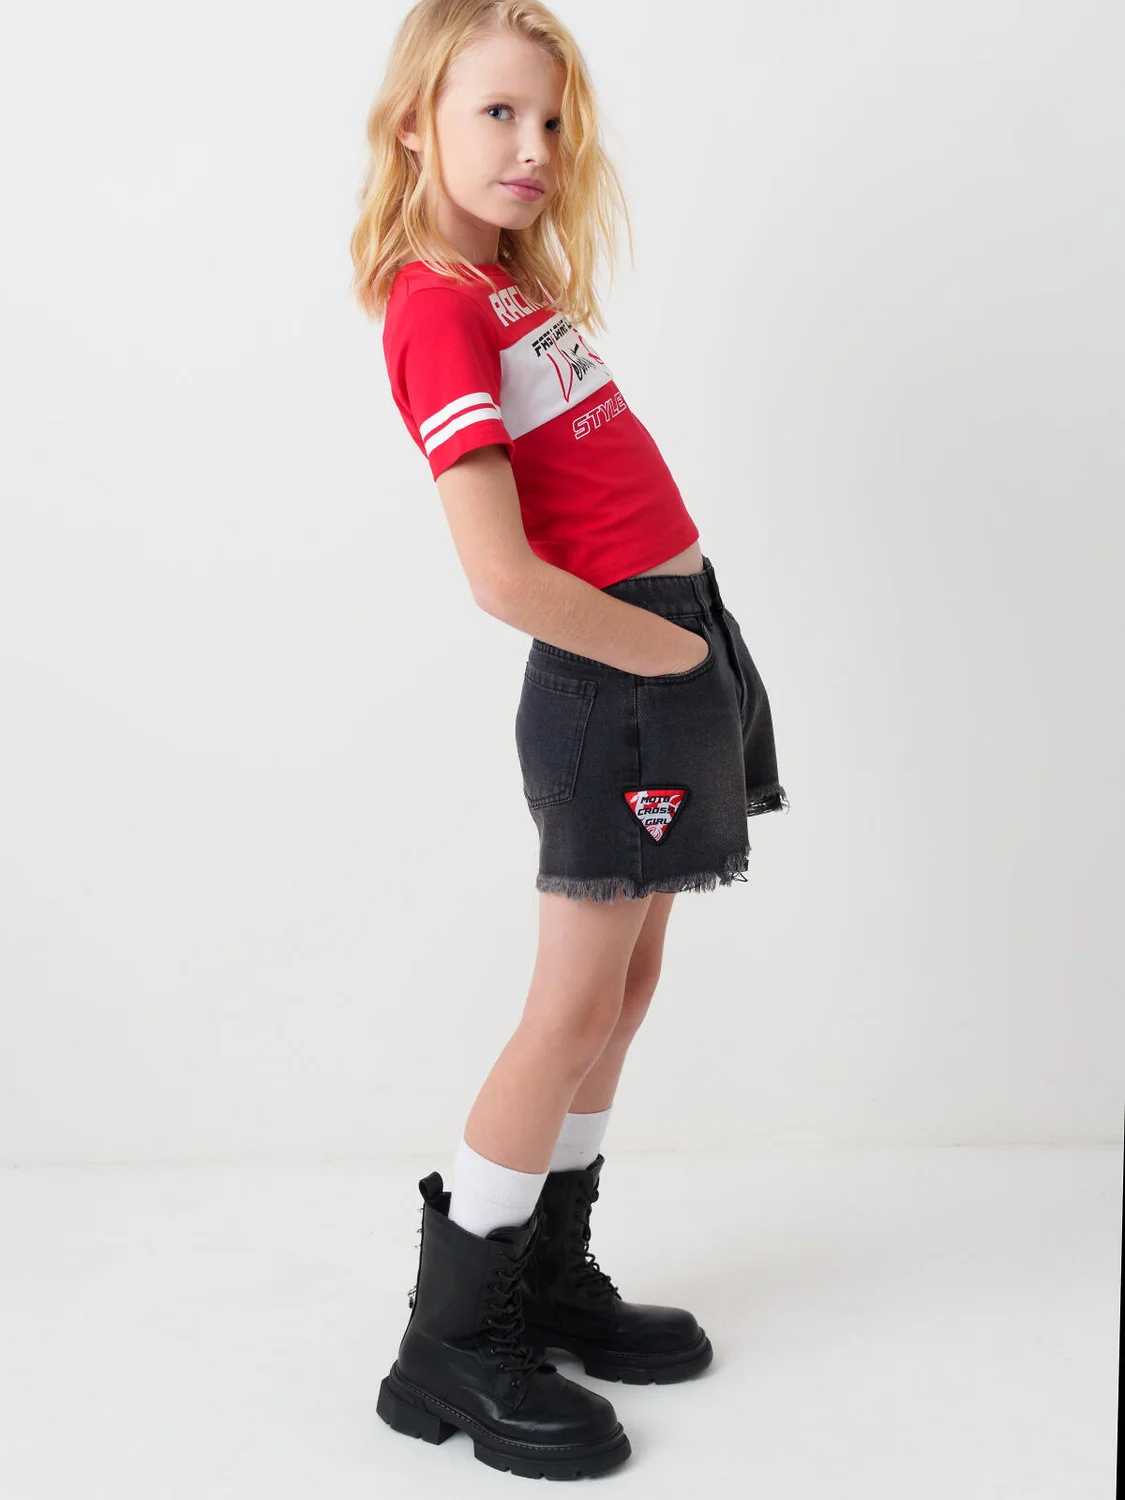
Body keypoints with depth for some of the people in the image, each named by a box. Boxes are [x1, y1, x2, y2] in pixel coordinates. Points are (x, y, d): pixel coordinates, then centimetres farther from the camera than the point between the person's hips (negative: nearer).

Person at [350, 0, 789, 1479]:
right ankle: (452, 1347, 11)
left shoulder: (519, 281, 10)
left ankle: (553, 1278, 28)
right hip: (613, 674, -9)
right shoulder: (439, 310, -17)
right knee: (575, 1004, -3)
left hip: (676, 648, 9)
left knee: (625, 983, 14)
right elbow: (504, 575, -24)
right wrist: (666, 652, -12)